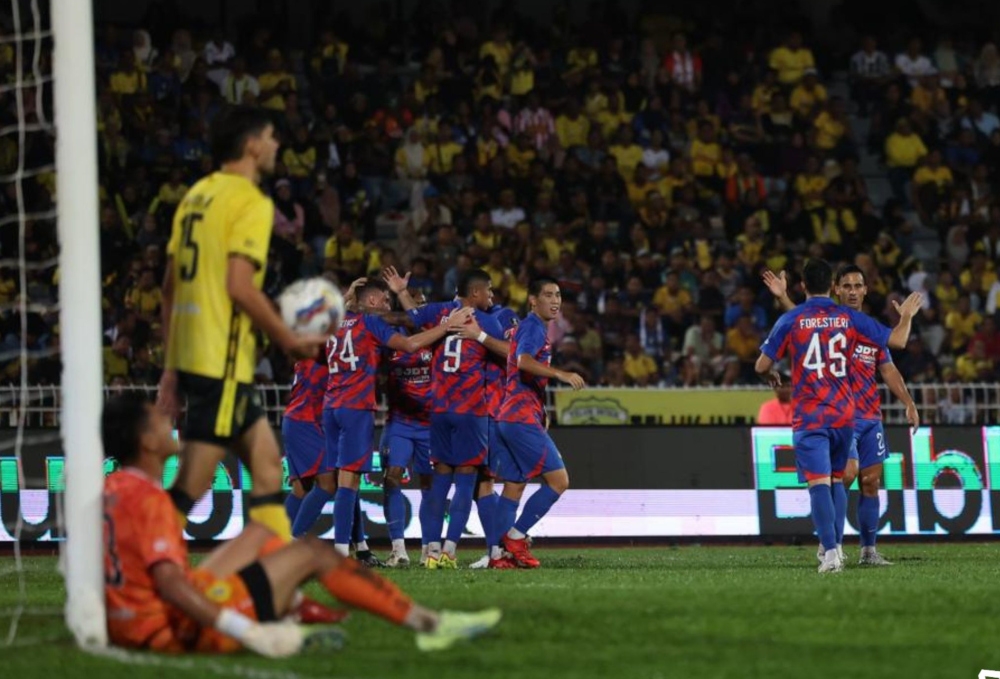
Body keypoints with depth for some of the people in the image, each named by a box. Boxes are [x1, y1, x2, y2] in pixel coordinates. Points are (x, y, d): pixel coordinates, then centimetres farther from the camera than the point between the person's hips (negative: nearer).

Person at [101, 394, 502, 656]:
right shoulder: (149, 499, -20)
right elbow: (169, 583, -30)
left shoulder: (110, 491, 7)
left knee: (259, 535, 22)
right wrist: (250, 634, -31)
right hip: (186, 629, -9)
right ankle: (430, 624, 8)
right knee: (313, 553, 3)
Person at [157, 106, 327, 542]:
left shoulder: (196, 196, 15)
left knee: (266, 461, 15)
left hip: (189, 355, 9)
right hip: (223, 360, -9)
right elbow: (240, 286, -20)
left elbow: (170, 288, 17)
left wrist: (172, 366, 21)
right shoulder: (251, 203, -10)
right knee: (191, 486, -8)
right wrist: (290, 340, -9)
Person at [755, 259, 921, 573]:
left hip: (809, 416, -3)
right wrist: (906, 316, 28)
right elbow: (897, 340, 7)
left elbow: (762, 365, 1)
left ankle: (830, 551, -21)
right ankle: (835, 546, 15)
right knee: (836, 481, 18)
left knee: (819, 484, -10)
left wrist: (772, 375, 25)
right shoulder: (850, 318, 3)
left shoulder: (790, 320, -3)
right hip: (844, 414, 3)